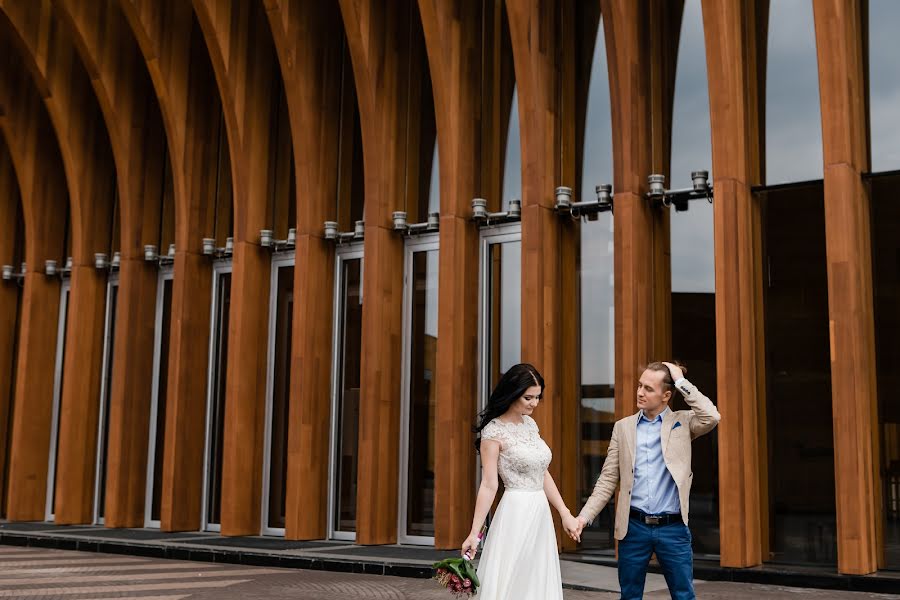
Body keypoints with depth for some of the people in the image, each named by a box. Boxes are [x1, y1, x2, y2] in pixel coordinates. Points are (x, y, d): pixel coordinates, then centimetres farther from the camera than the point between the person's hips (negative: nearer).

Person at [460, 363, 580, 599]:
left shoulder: (530, 424, 10)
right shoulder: (494, 431, -11)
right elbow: (489, 485, -13)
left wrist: (565, 514, 13)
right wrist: (474, 533, -17)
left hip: (541, 514, 7)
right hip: (516, 514, -7)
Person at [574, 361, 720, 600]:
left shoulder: (683, 422, 2)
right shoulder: (623, 426, 6)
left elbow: (712, 418, -20)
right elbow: (608, 479, 6)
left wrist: (681, 382, -12)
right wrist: (585, 515, -5)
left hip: (673, 528, -2)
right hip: (634, 527, 2)